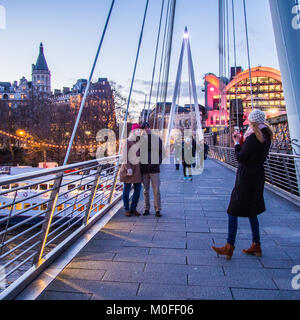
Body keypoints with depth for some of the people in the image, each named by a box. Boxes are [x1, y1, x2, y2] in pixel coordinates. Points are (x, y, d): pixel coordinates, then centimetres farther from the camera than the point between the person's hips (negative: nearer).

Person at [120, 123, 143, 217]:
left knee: (138, 190, 5)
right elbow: (124, 156, -10)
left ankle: (133, 208, 18)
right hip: (129, 168, -5)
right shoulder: (127, 141, -5)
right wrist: (128, 168, -16)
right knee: (127, 189, 4)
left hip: (138, 168, 5)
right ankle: (127, 209, 15)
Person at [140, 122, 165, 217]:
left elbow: (162, 152, 14)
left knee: (156, 190, -2)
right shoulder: (140, 139, 2)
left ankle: (157, 210, 5)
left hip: (154, 168, 0)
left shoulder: (157, 139, 5)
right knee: (146, 190, 7)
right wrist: (140, 163, 6)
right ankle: (146, 209, 16)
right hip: (144, 168, 0)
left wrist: (158, 163, 7)